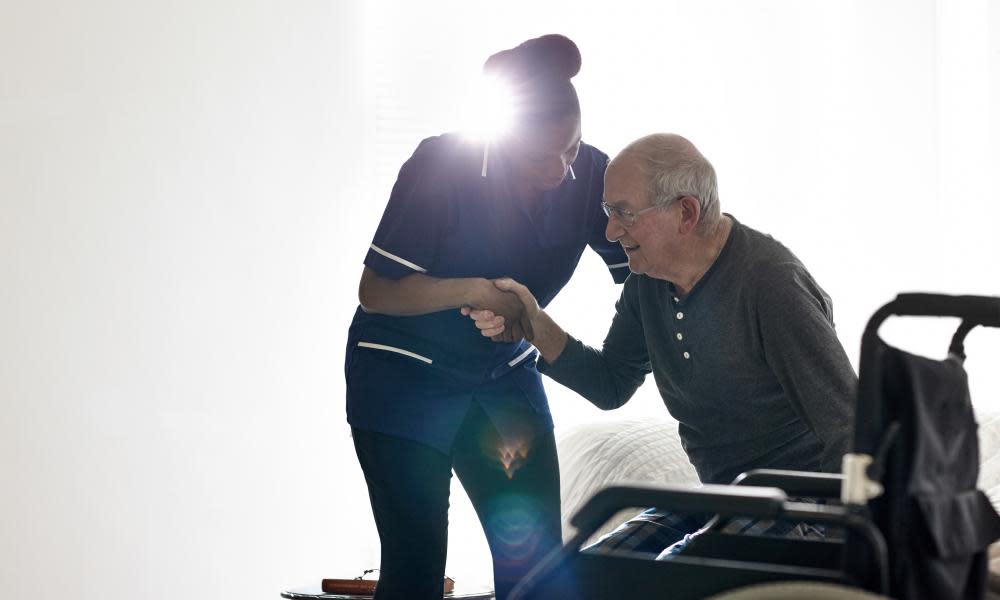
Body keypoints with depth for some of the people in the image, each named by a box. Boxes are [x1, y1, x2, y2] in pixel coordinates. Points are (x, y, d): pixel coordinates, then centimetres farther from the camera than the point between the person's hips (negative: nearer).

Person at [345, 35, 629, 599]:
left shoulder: (592, 174, -11)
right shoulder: (442, 166, -22)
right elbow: (375, 291, -17)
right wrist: (471, 291, -31)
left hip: (505, 375, 4)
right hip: (405, 377, -4)